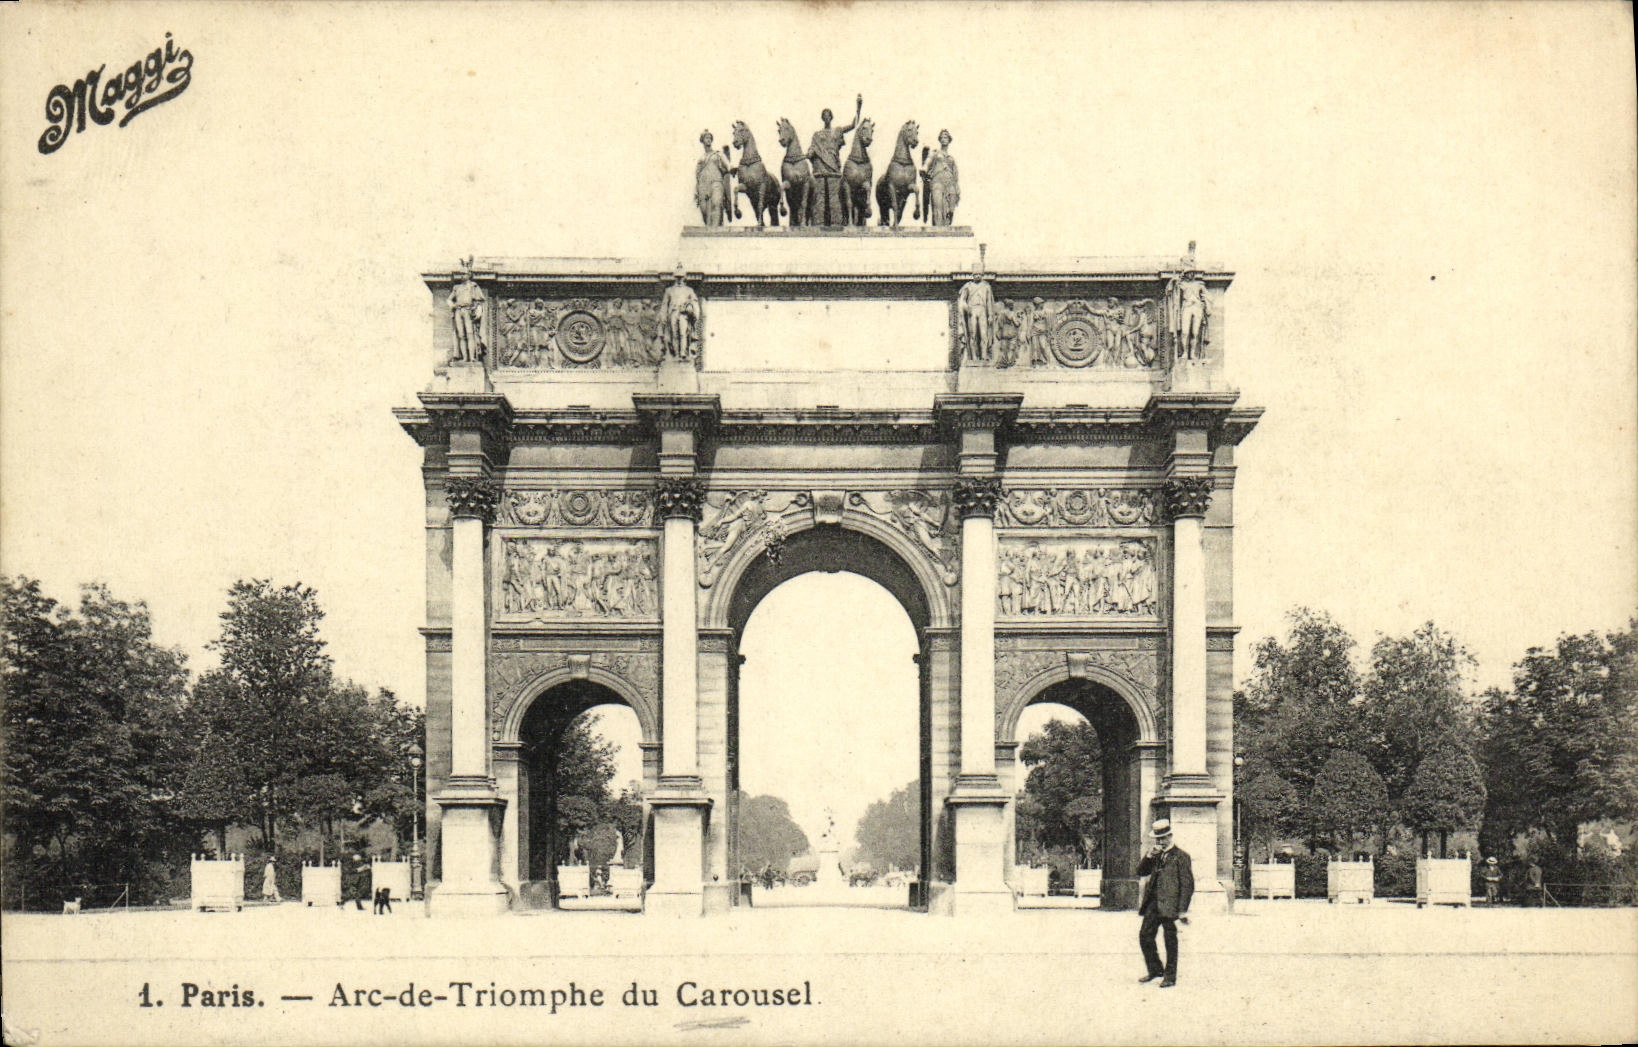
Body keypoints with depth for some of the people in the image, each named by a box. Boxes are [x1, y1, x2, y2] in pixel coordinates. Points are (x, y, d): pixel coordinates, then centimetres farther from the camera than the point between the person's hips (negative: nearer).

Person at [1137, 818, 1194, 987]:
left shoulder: (1181, 856, -4)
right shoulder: (1155, 855, 16)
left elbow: (1187, 885, -8)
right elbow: (1141, 871, 13)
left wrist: (1182, 910, -13)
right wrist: (1149, 856, -3)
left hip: (1169, 904, -7)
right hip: (1153, 902, 7)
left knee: (1170, 941, -1)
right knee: (1145, 935, 7)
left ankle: (1170, 977, 8)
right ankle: (1155, 970, 23)